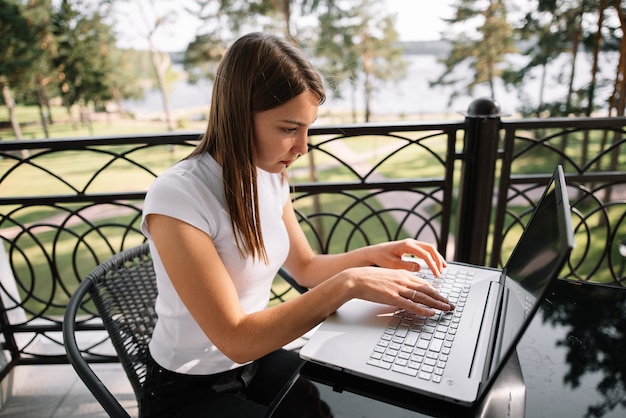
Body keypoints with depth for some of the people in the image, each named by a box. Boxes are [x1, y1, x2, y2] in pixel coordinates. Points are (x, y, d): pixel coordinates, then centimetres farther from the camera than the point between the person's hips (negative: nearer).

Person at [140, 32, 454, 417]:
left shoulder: (269, 177, -7)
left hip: (257, 359, 5)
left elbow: (305, 266, 6)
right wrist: (348, 283, -33)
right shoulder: (176, 198, -27)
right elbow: (236, 340, -28)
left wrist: (374, 255, -10)